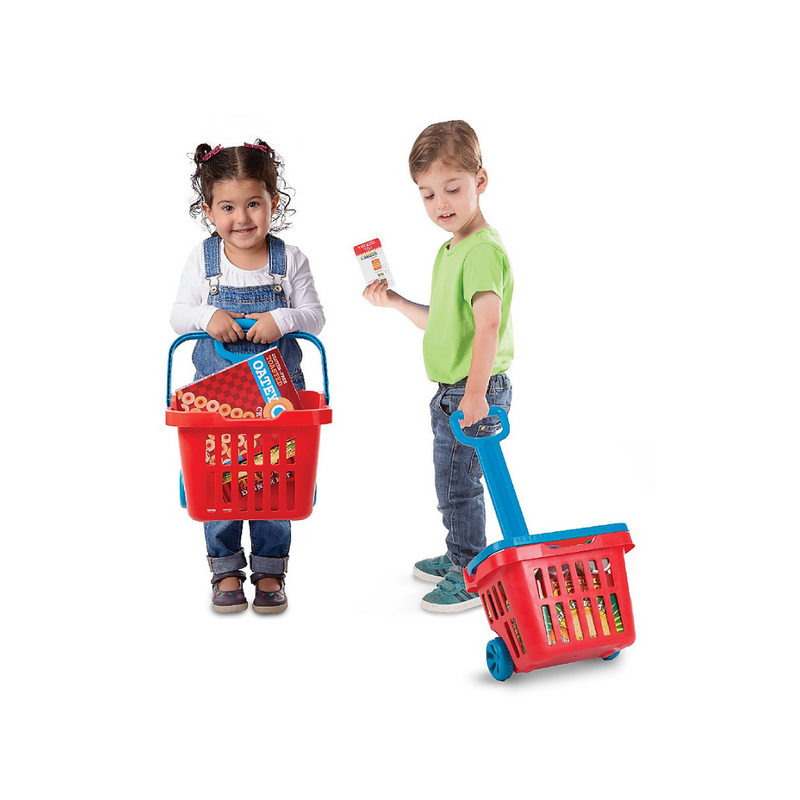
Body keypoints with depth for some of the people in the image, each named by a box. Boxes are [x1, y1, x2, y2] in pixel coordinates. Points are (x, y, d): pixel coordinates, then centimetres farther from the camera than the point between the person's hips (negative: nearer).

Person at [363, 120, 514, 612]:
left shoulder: (484, 249, -19)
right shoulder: (450, 250, 13)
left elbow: (488, 322, -31)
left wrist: (475, 391, -37)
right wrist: (396, 302, 11)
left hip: (475, 393, -10)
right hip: (450, 392, 10)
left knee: (458, 483, -2)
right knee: (453, 481, 21)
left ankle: (471, 578, 13)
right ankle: (459, 558, 38)